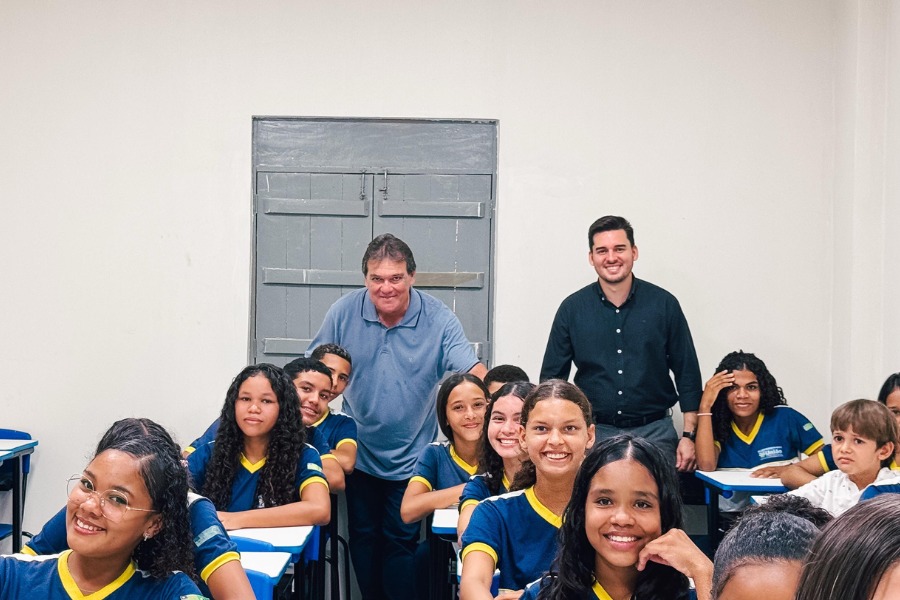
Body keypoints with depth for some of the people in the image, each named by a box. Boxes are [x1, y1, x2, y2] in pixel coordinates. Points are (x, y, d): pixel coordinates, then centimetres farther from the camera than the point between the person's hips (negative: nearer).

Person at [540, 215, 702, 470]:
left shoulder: (664, 304, 1)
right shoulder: (572, 308, 2)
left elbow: (687, 373, 5)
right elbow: (551, 378, 7)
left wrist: (689, 435, -1)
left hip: (654, 431, 0)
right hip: (594, 431, 0)